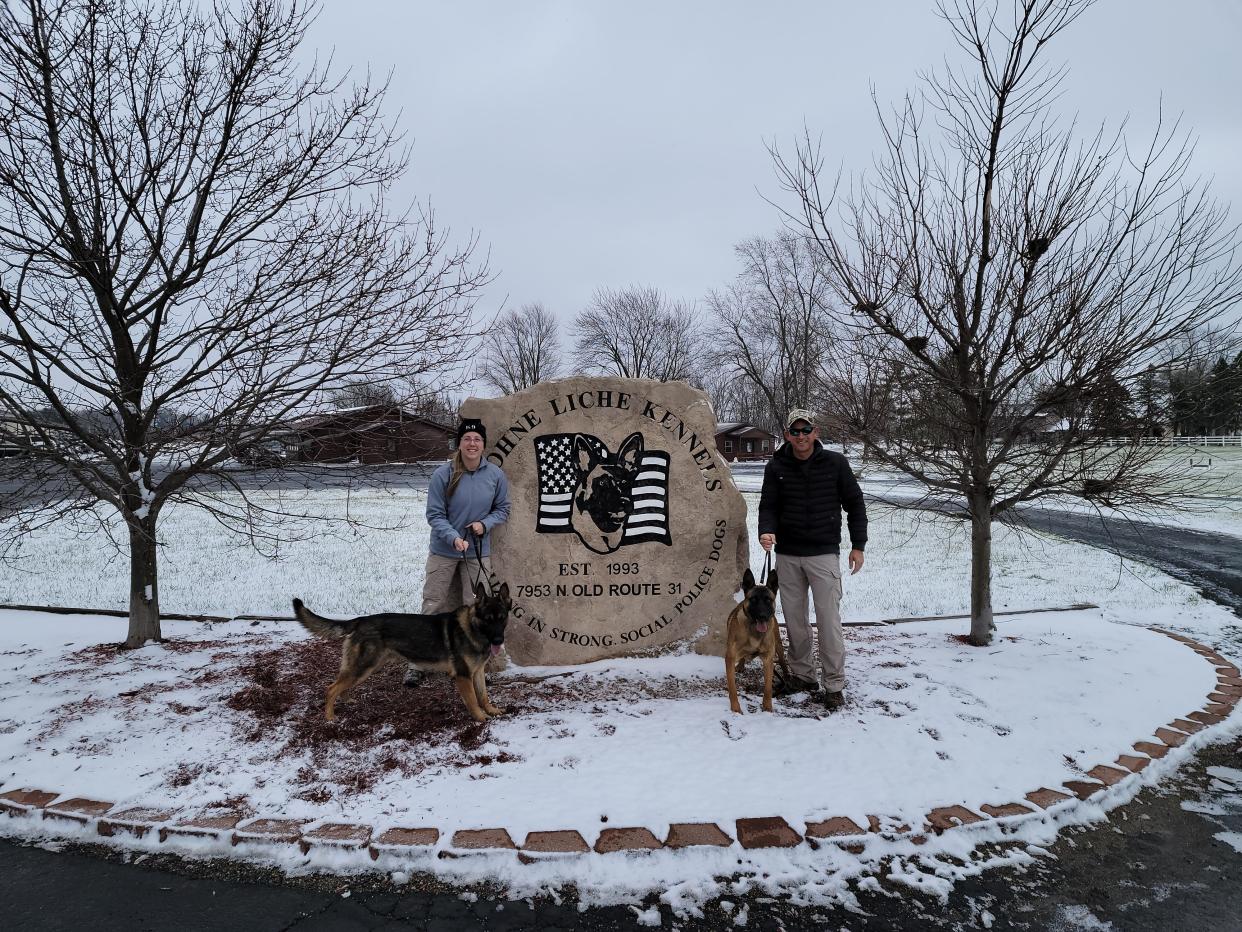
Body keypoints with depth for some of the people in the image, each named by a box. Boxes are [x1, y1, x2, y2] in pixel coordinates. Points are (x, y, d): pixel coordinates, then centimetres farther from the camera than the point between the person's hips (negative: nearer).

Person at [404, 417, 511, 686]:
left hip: (478, 552, 2)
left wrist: (484, 524, -14)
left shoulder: (496, 475, -7)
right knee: (433, 606, 4)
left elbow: (502, 510, 5)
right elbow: (434, 514, -10)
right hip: (444, 551, -2)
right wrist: (454, 538, -25)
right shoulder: (443, 474, -14)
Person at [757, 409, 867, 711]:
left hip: (824, 554, -3)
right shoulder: (776, 467, 0)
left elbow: (855, 504, 3)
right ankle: (802, 675, 26)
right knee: (794, 618, 11)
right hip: (787, 555, 3)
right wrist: (766, 531, -21)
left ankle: (834, 685, 8)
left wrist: (858, 544, 1)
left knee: (828, 620, -3)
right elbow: (768, 505, 0)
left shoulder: (835, 463, -4)